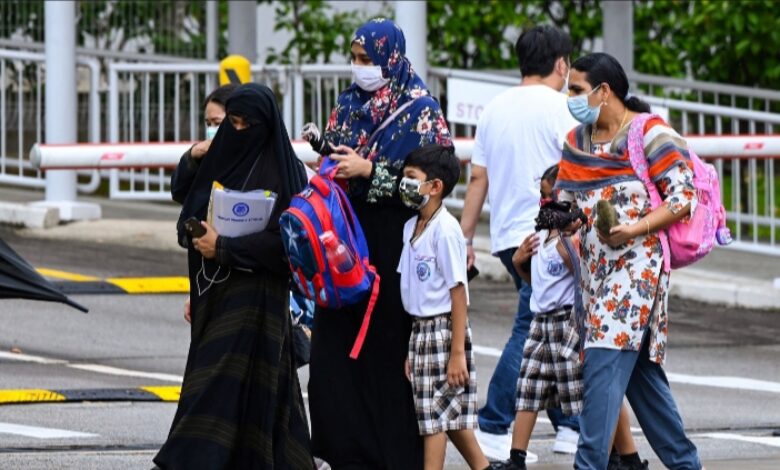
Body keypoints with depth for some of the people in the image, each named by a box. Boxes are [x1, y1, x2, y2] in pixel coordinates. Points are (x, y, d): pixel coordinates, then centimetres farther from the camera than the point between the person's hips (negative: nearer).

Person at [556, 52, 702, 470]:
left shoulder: (651, 134, -6)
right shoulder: (577, 141, 16)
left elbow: (684, 198, -11)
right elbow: (564, 200, 21)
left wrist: (635, 229, -22)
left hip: (635, 261, -8)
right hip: (595, 269, 8)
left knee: (605, 364, -16)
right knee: (639, 369, 9)